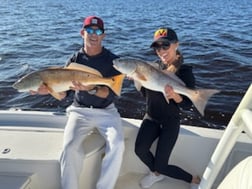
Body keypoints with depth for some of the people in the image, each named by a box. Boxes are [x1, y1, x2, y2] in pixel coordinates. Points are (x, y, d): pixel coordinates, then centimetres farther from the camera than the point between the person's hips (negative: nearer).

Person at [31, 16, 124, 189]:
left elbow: (111, 93, -12)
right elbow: (63, 94, 3)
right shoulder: (74, 60, 3)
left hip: (106, 111, -1)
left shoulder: (112, 60, -3)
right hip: (80, 111, 1)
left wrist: (90, 89, -30)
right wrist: (49, 89, -19)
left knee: (117, 145, -26)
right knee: (70, 147, -25)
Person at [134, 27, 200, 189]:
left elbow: (188, 104, -12)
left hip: (170, 122, -4)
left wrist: (174, 96, -33)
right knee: (140, 150, -19)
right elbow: (145, 93, 5)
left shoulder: (185, 71, -13)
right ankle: (157, 173, 15)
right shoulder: (154, 66, 0)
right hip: (151, 118, 4)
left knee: (160, 166, -7)